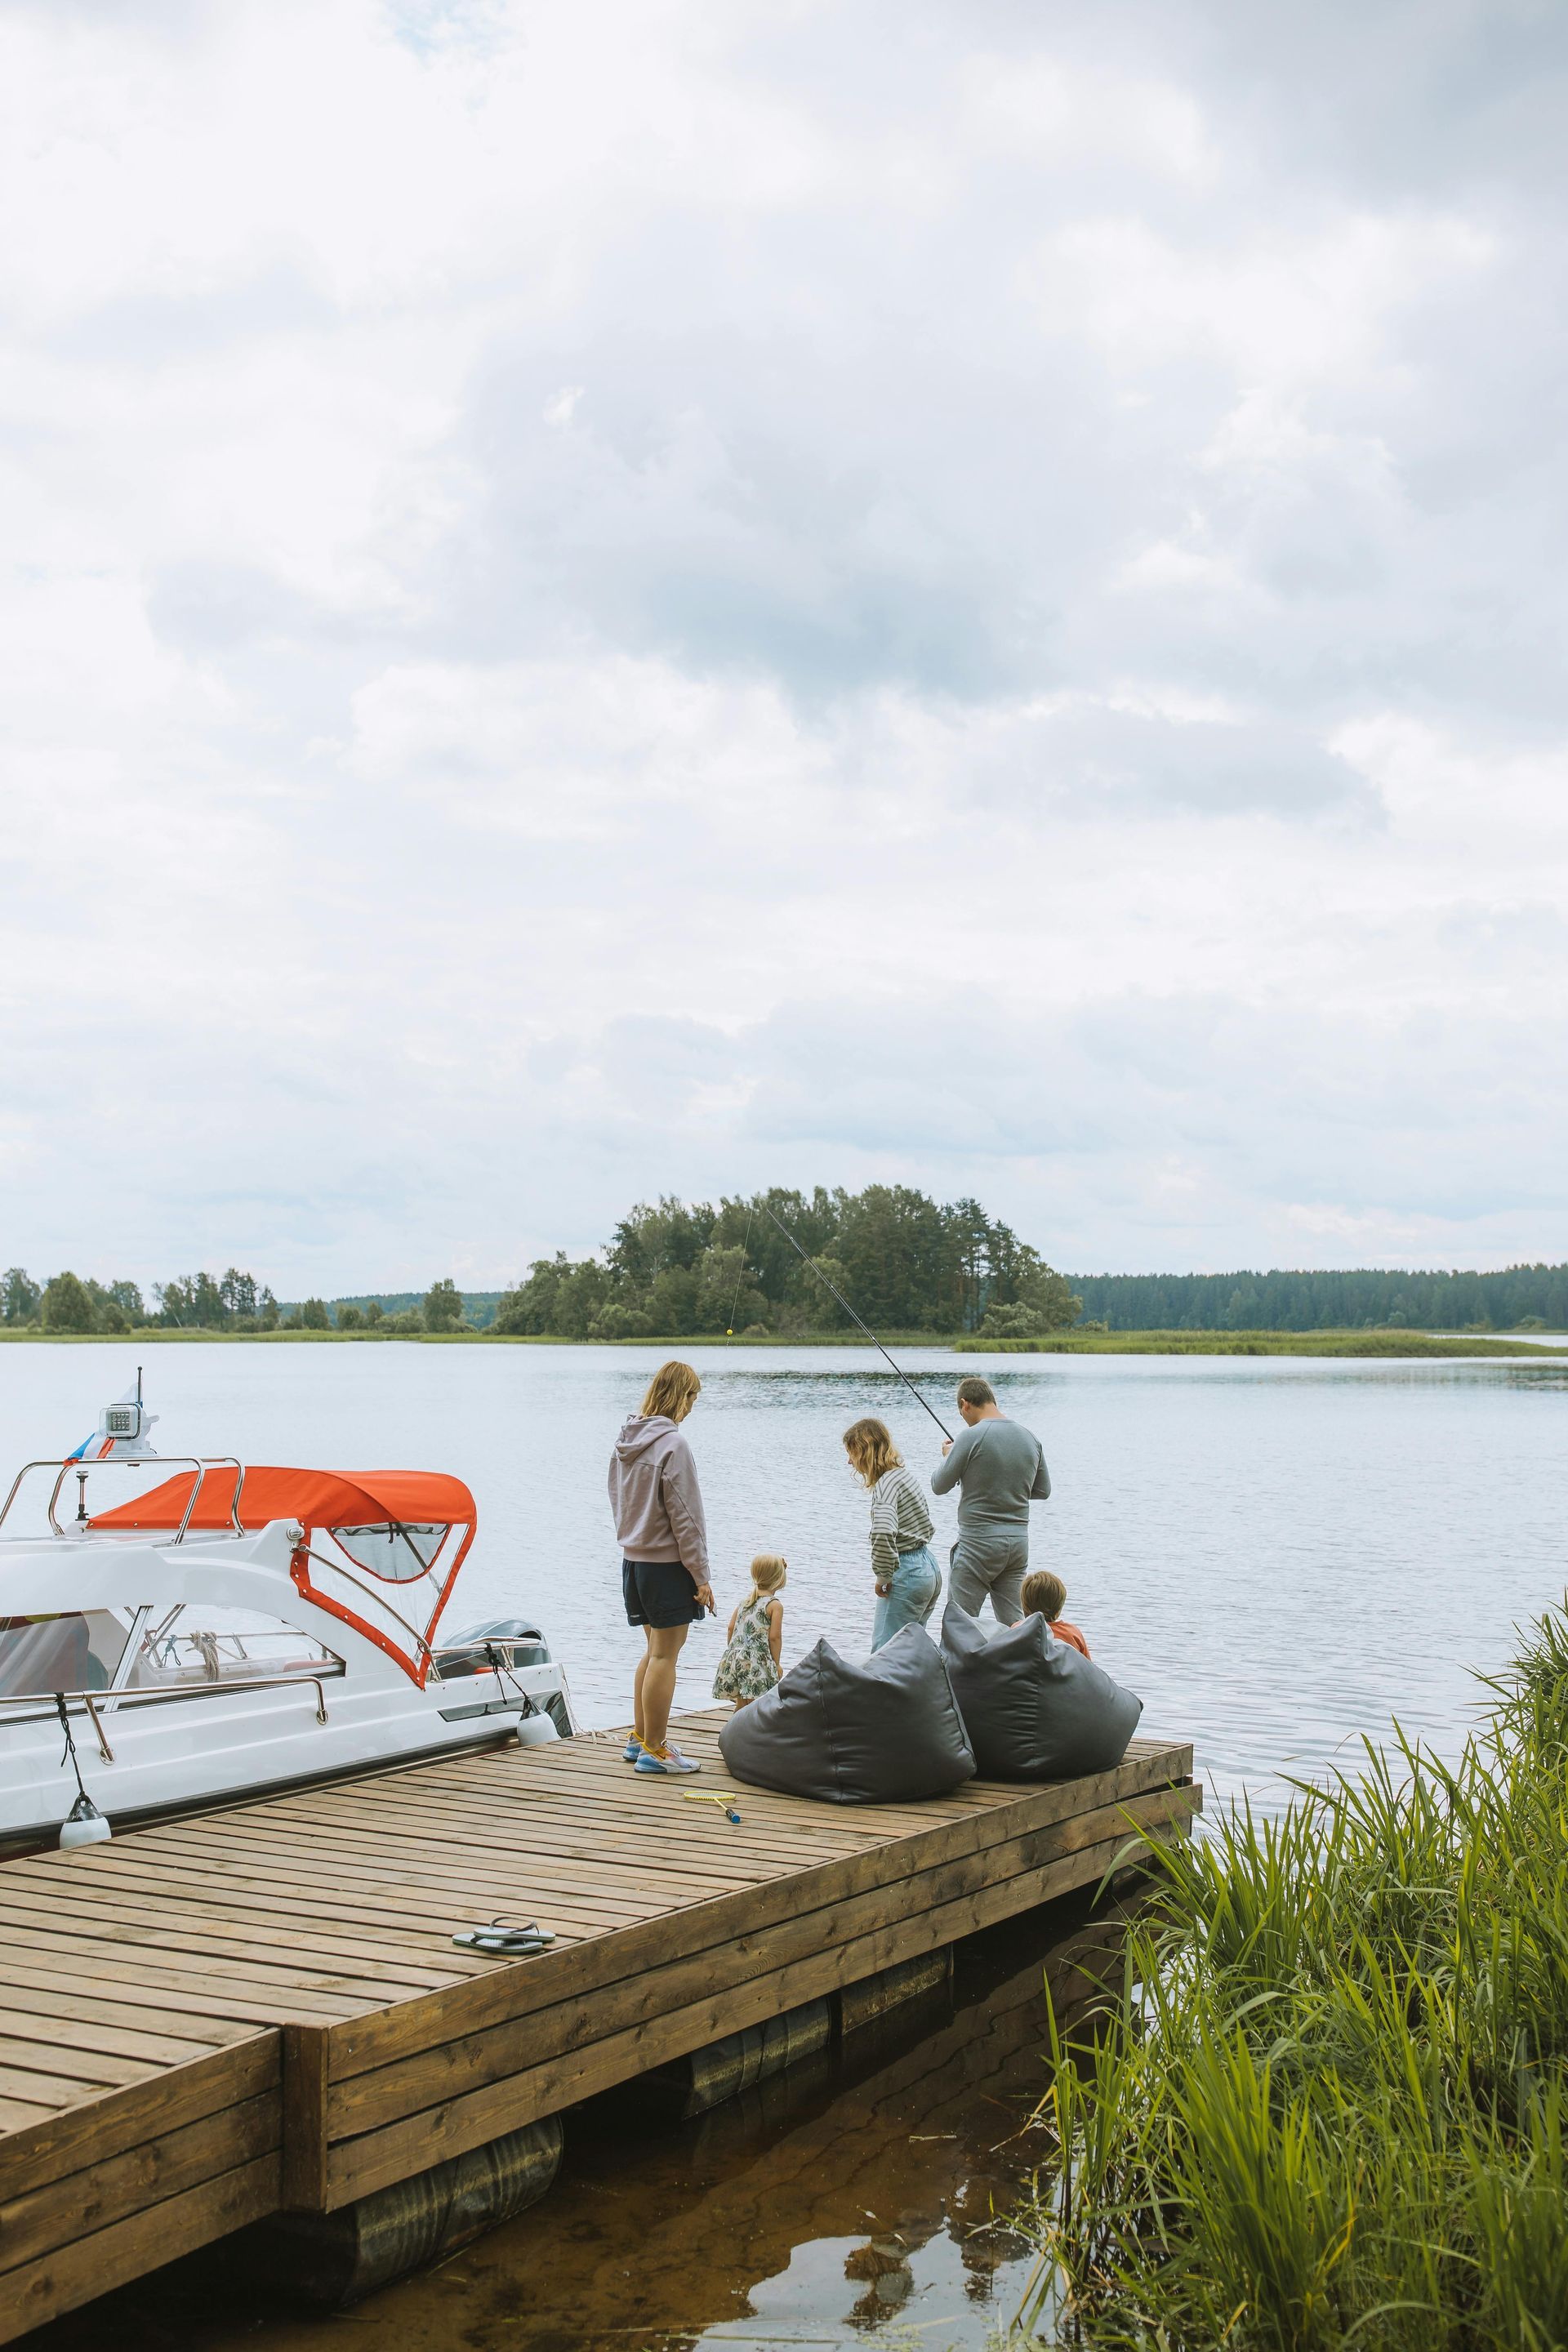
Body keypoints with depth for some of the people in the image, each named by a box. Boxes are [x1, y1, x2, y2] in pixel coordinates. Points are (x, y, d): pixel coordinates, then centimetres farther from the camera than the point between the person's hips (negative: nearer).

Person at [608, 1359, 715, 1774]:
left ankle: (640, 1737, 26)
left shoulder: (625, 1440, 7)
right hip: (668, 1564, -8)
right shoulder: (672, 1443, -17)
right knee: (664, 1655, -1)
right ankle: (654, 1749, 4)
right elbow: (683, 1516, -16)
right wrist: (701, 1576, -11)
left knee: (653, 1649, 19)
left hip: (633, 1560, 8)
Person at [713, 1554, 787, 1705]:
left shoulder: (745, 1600, 15)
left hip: (734, 1658, 7)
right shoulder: (775, 1605, -5)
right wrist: (776, 1663, 1)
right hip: (757, 1662, -7)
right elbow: (774, 1637, -9)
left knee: (741, 1706, 14)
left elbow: (731, 1628, 14)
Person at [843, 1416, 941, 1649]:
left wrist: (883, 1575, -20)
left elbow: (883, 1533, -34)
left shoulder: (886, 1484, -17)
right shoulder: (907, 1475, 11)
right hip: (930, 1566, 10)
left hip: (906, 1576, -10)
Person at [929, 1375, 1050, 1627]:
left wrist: (948, 1456, 12)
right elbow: (1042, 1490, 16)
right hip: (1019, 1541, 6)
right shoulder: (1030, 1438, 6)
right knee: (1014, 1624, 9)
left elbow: (939, 1486, -6)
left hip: (979, 1542, -6)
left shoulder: (973, 1437, -14)